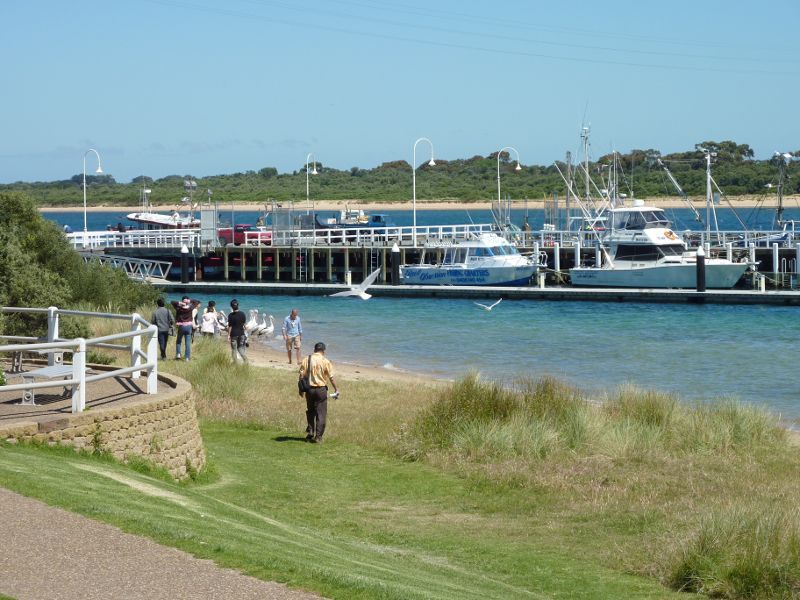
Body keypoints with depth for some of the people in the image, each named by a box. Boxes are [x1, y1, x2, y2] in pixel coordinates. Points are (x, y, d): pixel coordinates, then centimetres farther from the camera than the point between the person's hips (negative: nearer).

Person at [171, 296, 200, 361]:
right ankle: (187, 357, 1)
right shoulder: (190, 308, -5)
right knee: (188, 342, 3)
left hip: (181, 326, 0)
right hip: (189, 326, 0)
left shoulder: (179, 308, -7)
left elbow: (172, 302, 4)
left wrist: (179, 303, -8)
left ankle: (178, 353, 2)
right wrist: (190, 301, -2)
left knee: (178, 341, 17)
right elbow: (197, 302, 9)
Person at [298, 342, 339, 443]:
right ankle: (318, 436, 0)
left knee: (310, 412, 20)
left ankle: (310, 432, 18)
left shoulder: (306, 360, 0)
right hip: (321, 389, -3)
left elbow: (301, 375, 0)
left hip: (309, 389, 3)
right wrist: (336, 389, 3)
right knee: (321, 414, 3)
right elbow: (331, 377, -6)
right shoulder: (325, 361, -7)